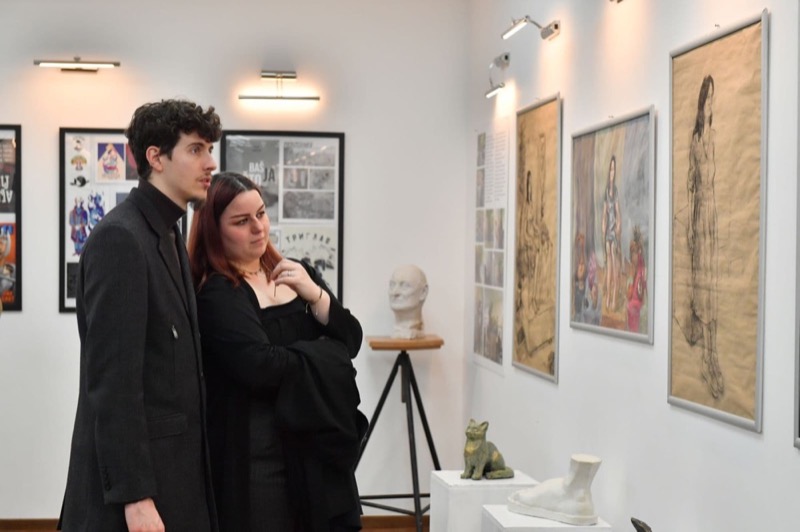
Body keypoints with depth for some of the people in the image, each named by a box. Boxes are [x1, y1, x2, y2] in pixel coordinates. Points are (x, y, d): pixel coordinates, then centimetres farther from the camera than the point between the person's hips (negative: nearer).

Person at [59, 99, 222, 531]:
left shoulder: (168, 235, 13)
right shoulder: (119, 238, -15)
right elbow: (113, 378, -20)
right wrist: (135, 495, -21)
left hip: (169, 467, 9)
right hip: (134, 478, -9)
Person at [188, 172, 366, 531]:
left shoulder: (298, 274, 10)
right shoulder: (215, 293, -10)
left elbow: (351, 340, 6)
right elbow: (261, 366, -21)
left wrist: (315, 294, -10)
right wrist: (323, 354, -6)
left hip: (318, 445, 6)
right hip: (257, 456, -6)